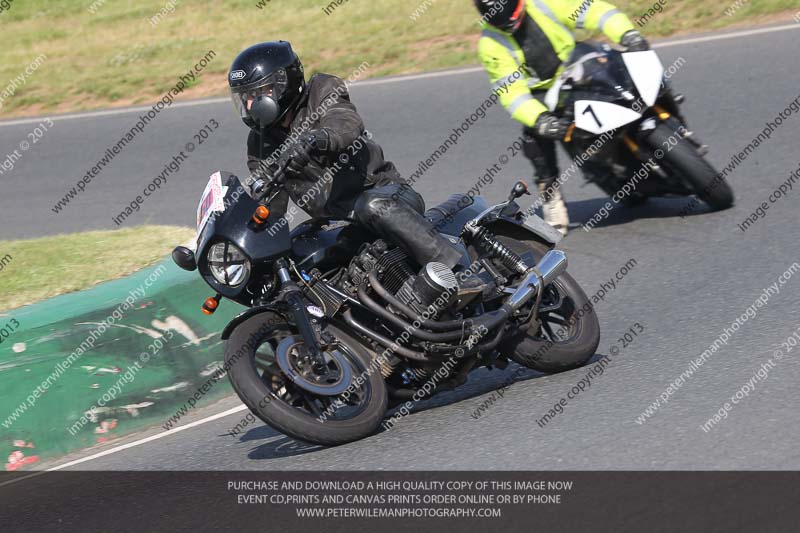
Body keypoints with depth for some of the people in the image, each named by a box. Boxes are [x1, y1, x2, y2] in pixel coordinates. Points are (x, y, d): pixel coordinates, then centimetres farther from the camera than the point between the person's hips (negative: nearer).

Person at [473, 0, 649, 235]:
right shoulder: (491, 44, -18)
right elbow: (511, 92, -24)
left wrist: (627, 34, -39)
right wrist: (540, 119, -41)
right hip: (543, 93, -1)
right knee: (536, 131, -31)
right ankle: (551, 194, -16)